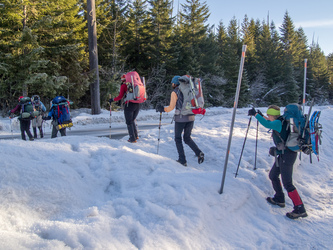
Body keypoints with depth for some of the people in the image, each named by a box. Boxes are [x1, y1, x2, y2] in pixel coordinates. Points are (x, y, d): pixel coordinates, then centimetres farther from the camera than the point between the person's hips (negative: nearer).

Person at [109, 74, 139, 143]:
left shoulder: (123, 86, -3)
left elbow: (120, 97, -9)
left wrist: (112, 100, 4)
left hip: (129, 105, -5)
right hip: (137, 105, 5)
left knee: (129, 122, 7)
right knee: (133, 120, 25)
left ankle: (132, 139, 7)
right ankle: (136, 135, 22)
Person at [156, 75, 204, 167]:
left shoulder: (175, 92, -5)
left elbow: (171, 107, -10)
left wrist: (162, 109, 6)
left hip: (180, 118, -5)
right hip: (191, 117, 6)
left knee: (178, 138, 12)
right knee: (187, 138, 19)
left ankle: (182, 160, 9)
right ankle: (199, 153, -2)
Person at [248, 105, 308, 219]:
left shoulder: (279, 123, -20)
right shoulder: (280, 122, 9)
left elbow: (268, 124, -39)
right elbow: (271, 122, 32)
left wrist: (256, 114, -29)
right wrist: (261, 116, 34)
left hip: (287, 155, -10)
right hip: (284, 154, 10)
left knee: (287, 183, -6)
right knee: (273, 175, 20)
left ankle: (300, 209, 0)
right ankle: (279, 199, 33)